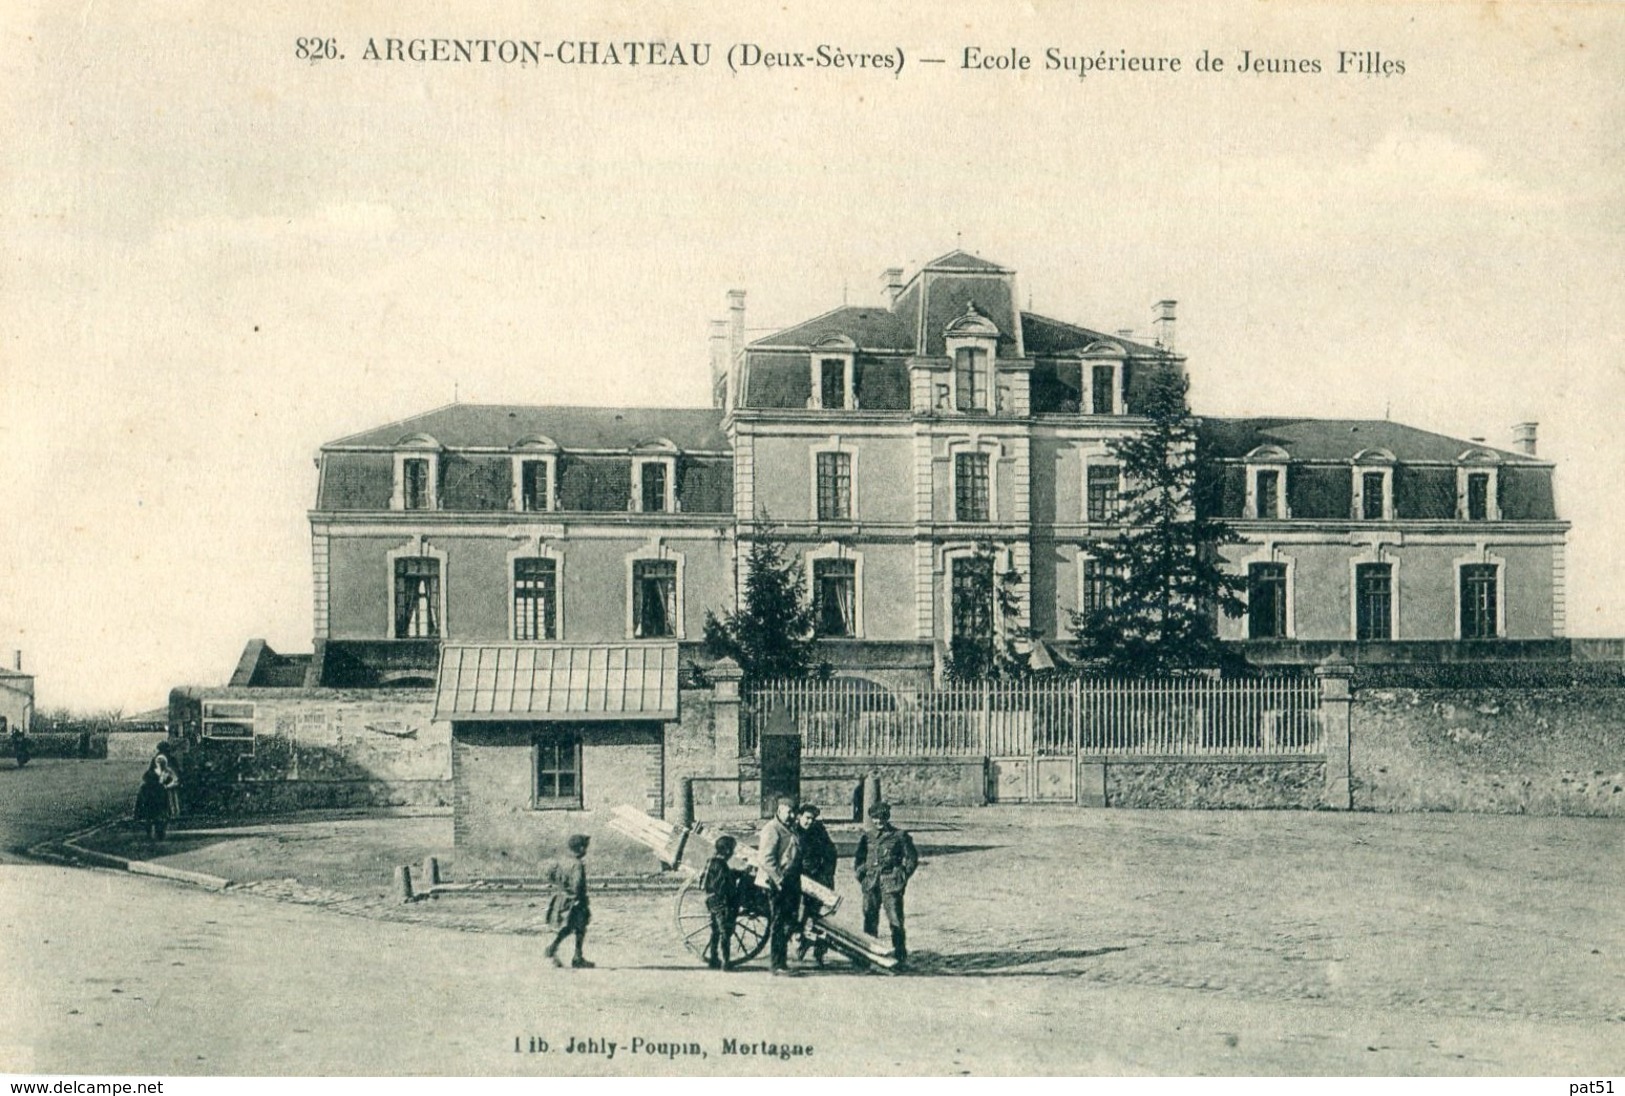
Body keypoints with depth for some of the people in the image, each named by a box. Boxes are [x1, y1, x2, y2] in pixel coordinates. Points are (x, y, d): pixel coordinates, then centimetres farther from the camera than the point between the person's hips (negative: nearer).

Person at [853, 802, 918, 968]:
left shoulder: (899, 836, 3)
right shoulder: (867, 838, 13)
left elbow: (912, 858, 6)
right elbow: (857, 859, 23)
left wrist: (902, 876, 0)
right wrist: (861, 875, 10)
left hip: (891, 884, -4)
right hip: (870, 884, 4)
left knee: (895, 920, -8)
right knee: (869, 920, 5)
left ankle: (900, 955, -4)